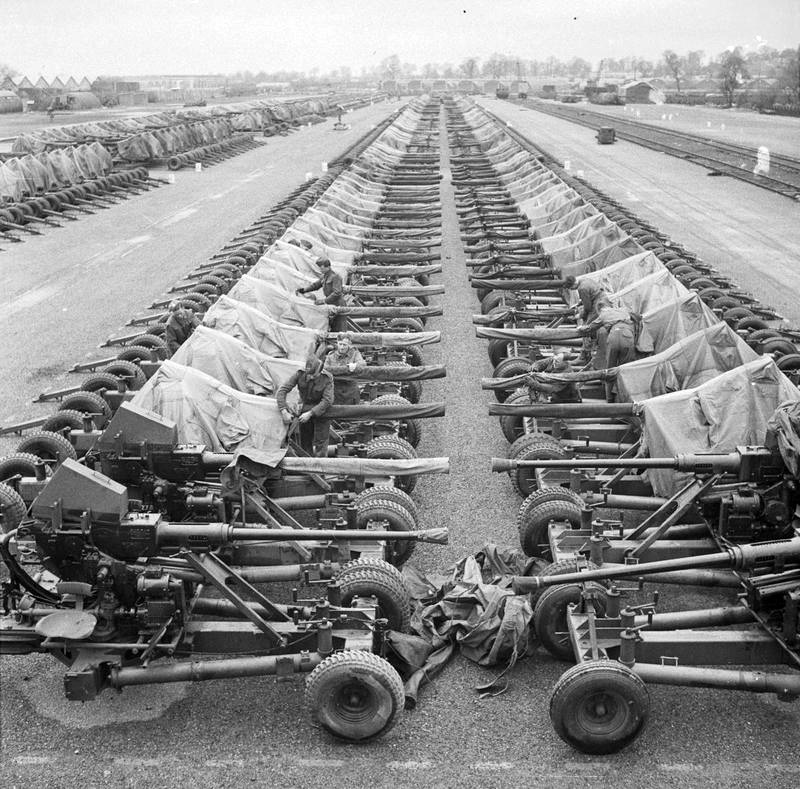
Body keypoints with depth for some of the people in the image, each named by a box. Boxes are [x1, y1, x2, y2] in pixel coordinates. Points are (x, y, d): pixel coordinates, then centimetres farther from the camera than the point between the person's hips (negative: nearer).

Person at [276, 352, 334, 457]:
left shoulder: (327, 378, -19)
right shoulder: (300, 374, -15)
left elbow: (327, 400, -25)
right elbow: (282, 390, -19)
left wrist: (310, 413, -32)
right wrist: (284, 411, -30)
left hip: (321, 412, -3)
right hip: (304, 409, 3)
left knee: (320, 445, -9)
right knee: (305, 444, 9)